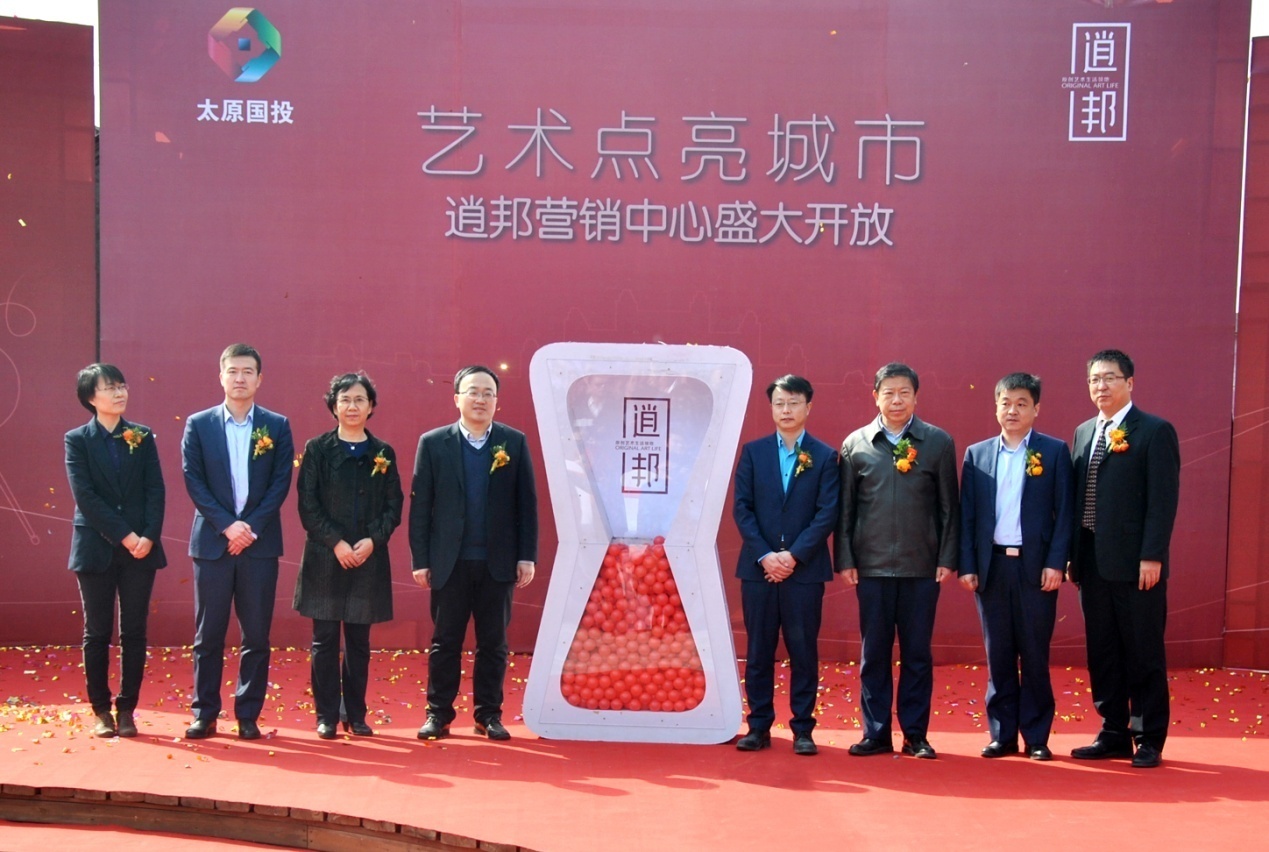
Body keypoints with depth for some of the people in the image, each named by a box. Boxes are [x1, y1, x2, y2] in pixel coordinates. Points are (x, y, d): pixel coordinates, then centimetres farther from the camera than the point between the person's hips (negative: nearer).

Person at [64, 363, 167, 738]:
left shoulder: (143, 436, 7)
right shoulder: (77, 440, 1)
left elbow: (156, 490, 1)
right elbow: (85, 496, -8)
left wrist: (148, 536, -13)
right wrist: (124, 536, -15)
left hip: (141, 548, 2)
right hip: (96, 548, -2)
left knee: (134, 632, 4)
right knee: (97, 633, 5)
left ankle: (127, 709, 12)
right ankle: (101, 710, 15)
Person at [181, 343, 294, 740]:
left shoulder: (277, 426, 6)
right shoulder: (198, 424, 5)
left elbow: (281, 482, 0)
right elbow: (193, 481, -1)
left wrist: (252, 527, -11)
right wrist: (227, 525, -11)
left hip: (259, 542, 0)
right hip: (212, 541, 0)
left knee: (257, 635, 3)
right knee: (208, 634, 3)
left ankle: (248, 715, 12)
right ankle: (205, 714, 13)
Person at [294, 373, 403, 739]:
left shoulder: (383, 453, 8)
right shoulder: (317, 449, 2)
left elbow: (394, 506, 5)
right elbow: (307, 503, -3)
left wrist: (372, 540, -10)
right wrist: (336, 543, -13)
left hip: (369, 559, 2)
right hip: (325, 558, -2)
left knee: (359, 642, 7)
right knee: (325, 640, 1)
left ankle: (356, 714, 16)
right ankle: (326, 716, 10)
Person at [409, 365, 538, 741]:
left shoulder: (515, 443, 4)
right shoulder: (433, 443, 2)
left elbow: (527, 503, 3)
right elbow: (420, 505, 1)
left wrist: (527, 556, -2)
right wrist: (420, 559, -3)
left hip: (498, 562, 1)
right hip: (450, 562, -1)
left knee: (493, 643, 8)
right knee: (445, 641, 6)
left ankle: (489, 715, 17)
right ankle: (438, 714, 15)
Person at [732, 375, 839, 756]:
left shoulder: (825, 456, 3)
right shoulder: (753, 452, 8)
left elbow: (827, 513, -4)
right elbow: (741, 507, 2)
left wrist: (794, 556, -12)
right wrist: (765, 555, -10)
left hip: (805, 568, -1)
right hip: (758, 567, 1)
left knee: (804, 650, 3)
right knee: (758, 650, 5)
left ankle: (803, 729, 11)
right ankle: (759, 726, 13)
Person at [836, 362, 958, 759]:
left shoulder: (939, 443, 2)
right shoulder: (855, 444, 4)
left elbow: (949, 506, 3)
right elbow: (845, 509, 6)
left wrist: (947, 559, -2)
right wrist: (844, 560, 1)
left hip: (921, 567, 0)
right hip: (872, 566, 1)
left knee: (917, 653, 7)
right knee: (874, 653, 6)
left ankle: (915, 735, 16)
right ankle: (876, 733, 15)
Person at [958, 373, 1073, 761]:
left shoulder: (1054, 452, 3)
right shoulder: (977, 454, 9)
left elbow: (1065, 511, -1)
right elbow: (966, 515, 7)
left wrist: (1056, 563, -9)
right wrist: (966, 565, 0)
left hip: (1035, 566, -2)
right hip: (991, 566, 2)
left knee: (1035, 655, 3)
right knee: (998, 655, 7)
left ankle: (1036, 737, 12)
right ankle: (1002, 734, 15)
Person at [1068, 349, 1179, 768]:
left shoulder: (1154, 431, -5)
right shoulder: (1084, 432, 14)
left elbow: (1163, 499, -10)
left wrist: (1151, 556, -16)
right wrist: (1073, 554, 9)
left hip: (1135, 562, -6)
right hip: (1092, 561, 6)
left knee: (1143, 652, 2)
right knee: (1102, 652, 11)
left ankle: (1149, 740, 12)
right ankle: (1114, 734, 21)